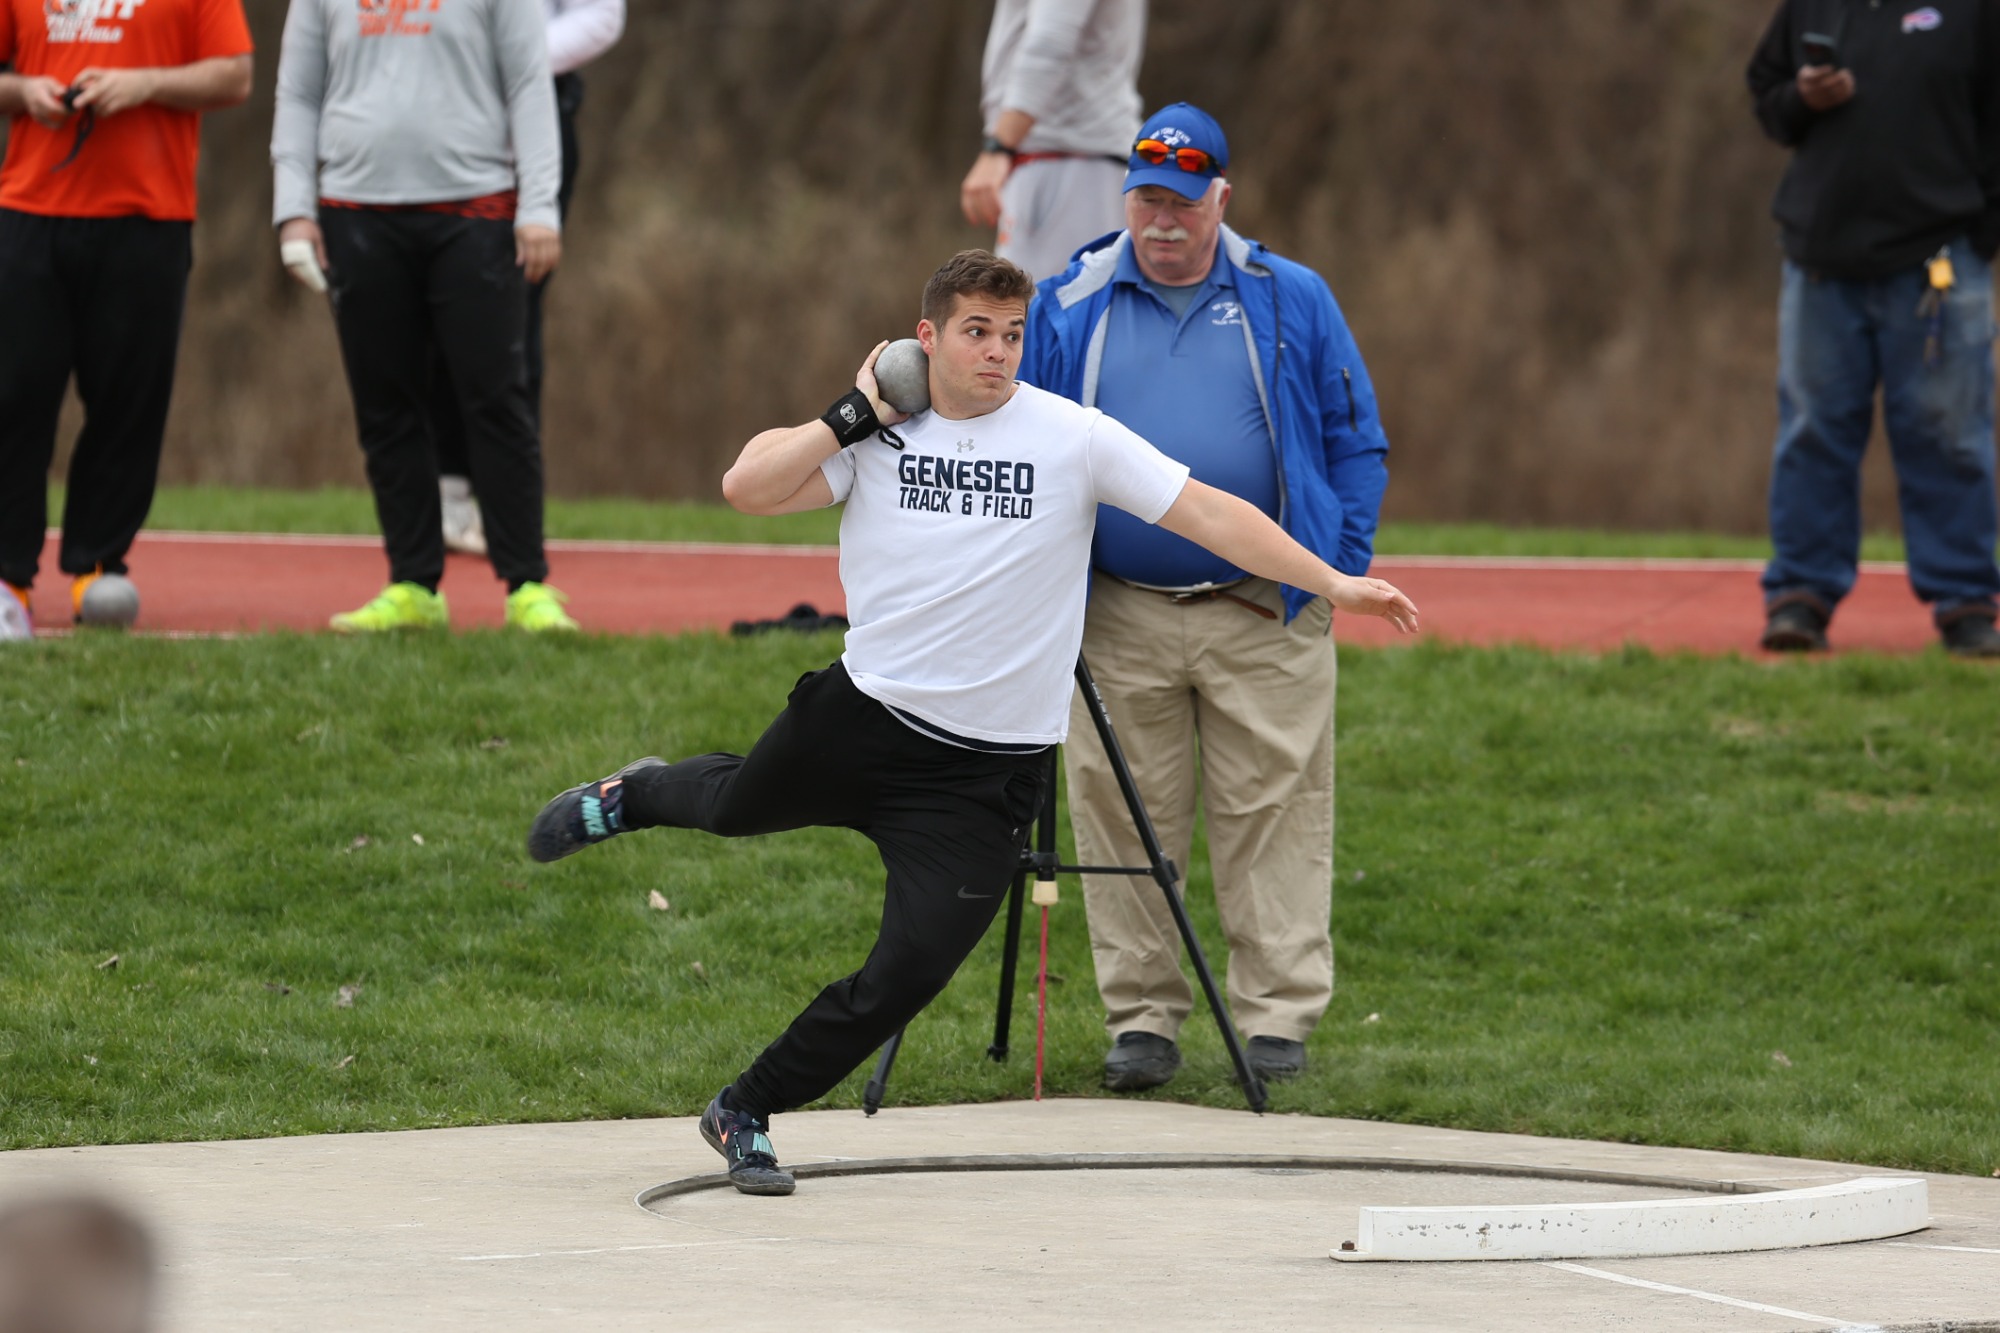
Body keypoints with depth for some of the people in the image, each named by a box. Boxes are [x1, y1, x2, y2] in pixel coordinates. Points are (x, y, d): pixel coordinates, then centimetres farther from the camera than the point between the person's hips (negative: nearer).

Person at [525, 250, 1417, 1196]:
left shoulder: (1074, 438, -7)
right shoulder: (878, 436, -2)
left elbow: (1207, 513, -8)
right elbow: (747, 487, -13)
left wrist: (1332, 583, -13)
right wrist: (857, 415, -14)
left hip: (985, 775, -2)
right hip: (857, 721, 2)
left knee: (906, 976, -8)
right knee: (734, 806, 27)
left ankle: (746, 1115, 12)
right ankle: (634, 797, 65)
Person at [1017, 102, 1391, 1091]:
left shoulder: (1290, 303, 6)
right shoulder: (1070, 309, 8)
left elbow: (1355, 443, 9)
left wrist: (1343, 566, 0)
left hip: (1265, 614, -1)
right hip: (1118, 614, 1)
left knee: (1273, 814, -3)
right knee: (1125, 816, 2)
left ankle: (1279, 1016, 3)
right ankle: (1142, 1017, 11)